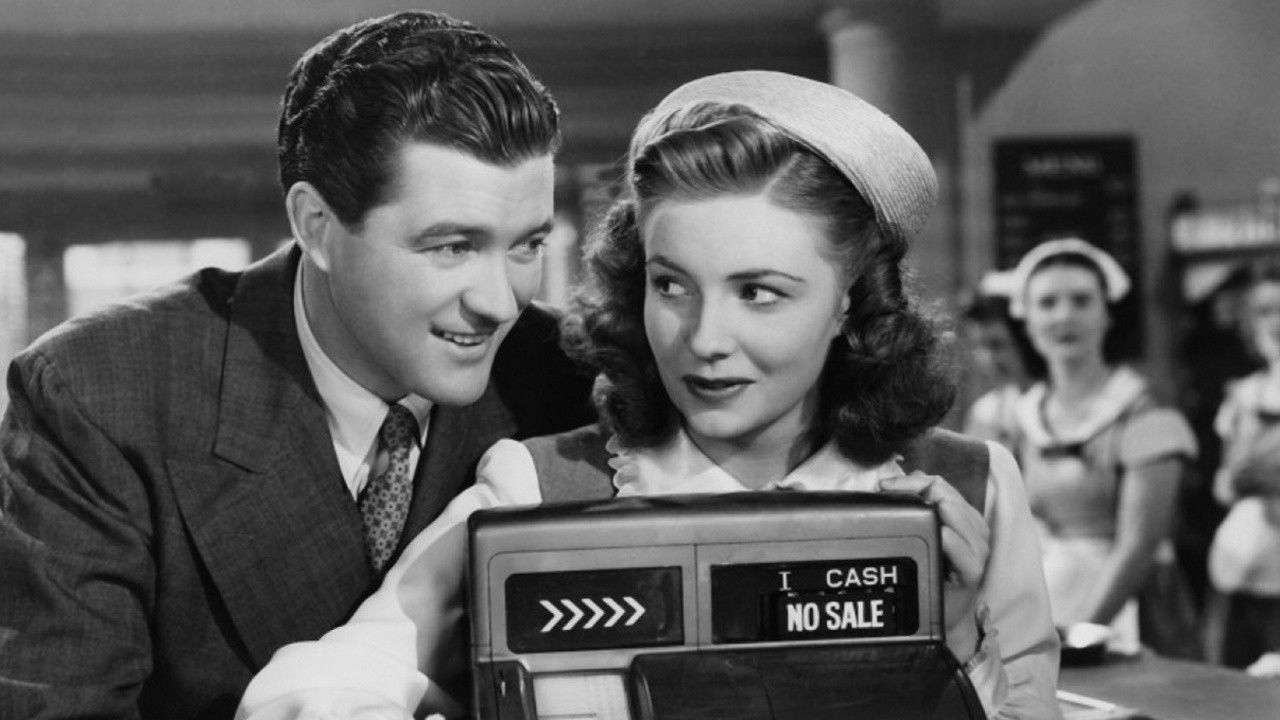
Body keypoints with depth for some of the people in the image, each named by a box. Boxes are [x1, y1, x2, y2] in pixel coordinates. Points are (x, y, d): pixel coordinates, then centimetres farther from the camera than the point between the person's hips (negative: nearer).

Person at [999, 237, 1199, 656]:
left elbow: (1137, 546, -13)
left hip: (1121, 620, -4)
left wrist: (1079, 635, -18)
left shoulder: (1144, 418, -7)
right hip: (1043, 621, 4)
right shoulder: (1030, 417, 9)